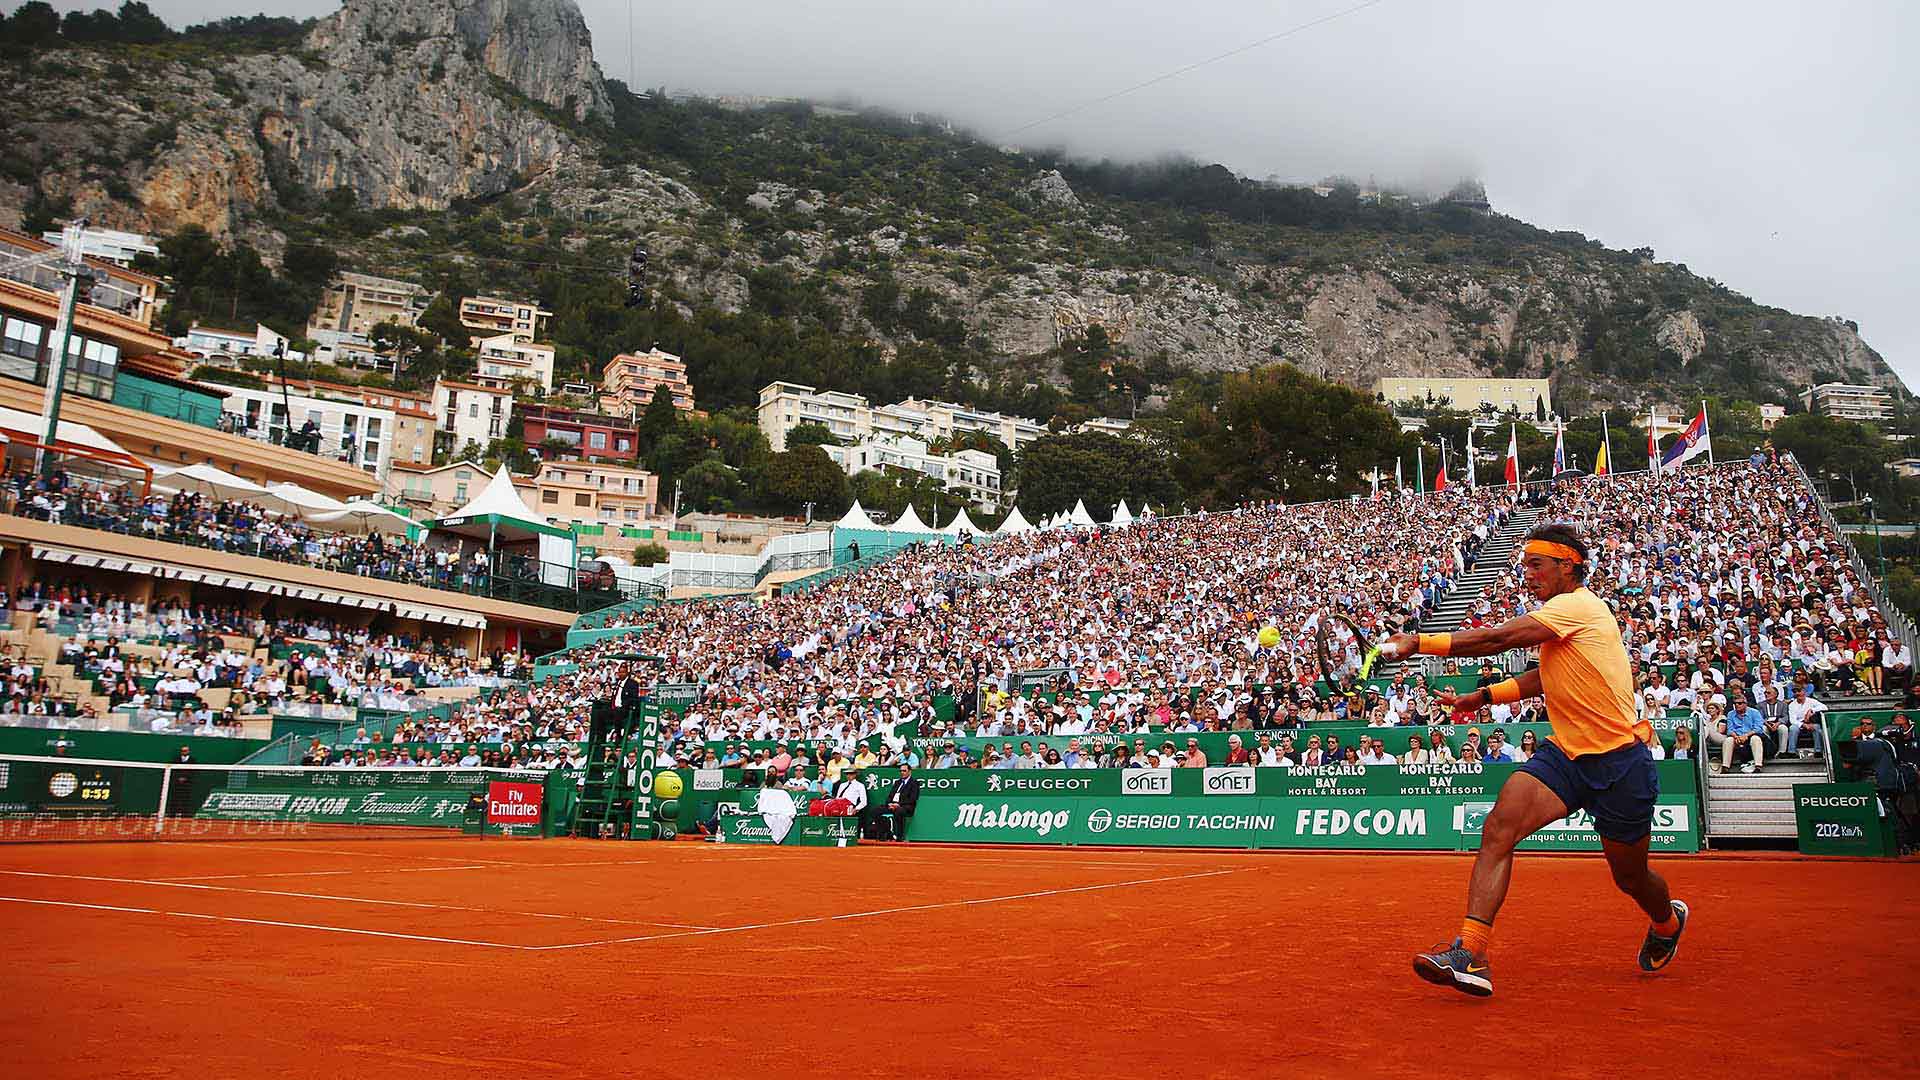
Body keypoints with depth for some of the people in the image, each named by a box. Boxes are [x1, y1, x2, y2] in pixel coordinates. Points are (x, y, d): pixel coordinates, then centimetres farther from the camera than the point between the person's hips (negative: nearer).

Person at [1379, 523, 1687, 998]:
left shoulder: (1579, 606, -16)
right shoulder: (1559, 614, 11)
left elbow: (1496, 639, -25)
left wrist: (1419, 642, -24)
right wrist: (1483, 697, 14)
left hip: (1619, 759, -7)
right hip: (1565, 753, 7)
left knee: (1630, 876, 12)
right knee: (1498, 827, -18)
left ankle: (1668, 922, 50)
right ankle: (1470, 955, -25)